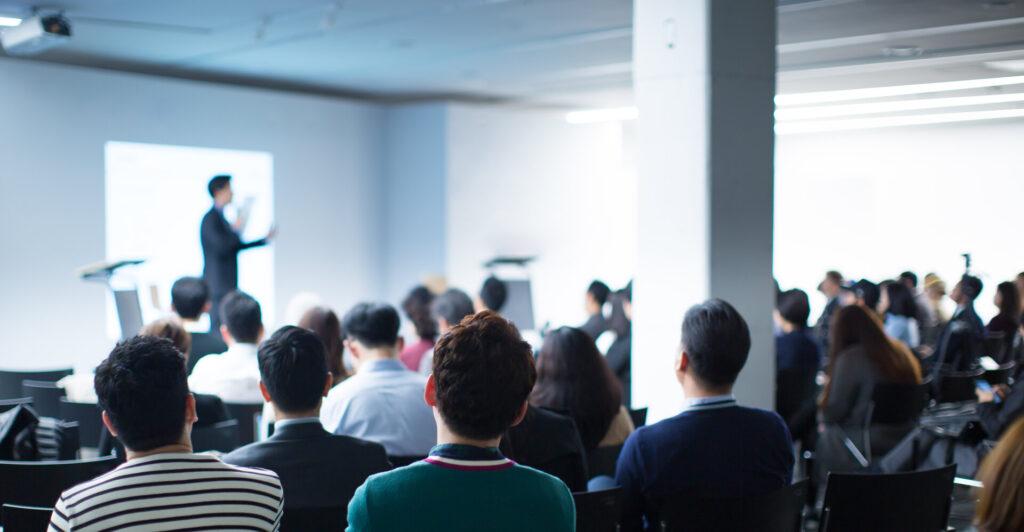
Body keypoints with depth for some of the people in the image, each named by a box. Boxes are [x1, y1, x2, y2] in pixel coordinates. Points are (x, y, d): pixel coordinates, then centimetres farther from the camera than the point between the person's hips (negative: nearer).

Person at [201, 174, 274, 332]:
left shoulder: (220, 218, 16)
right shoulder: (210, 219, -13)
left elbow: (236, 246, 23)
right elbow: (221, 247, -23)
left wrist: (265, 240, 24)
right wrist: (235, 229, -12)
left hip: (226, 283, 9)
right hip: (218, 284, -9)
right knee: (219, 325, -10)